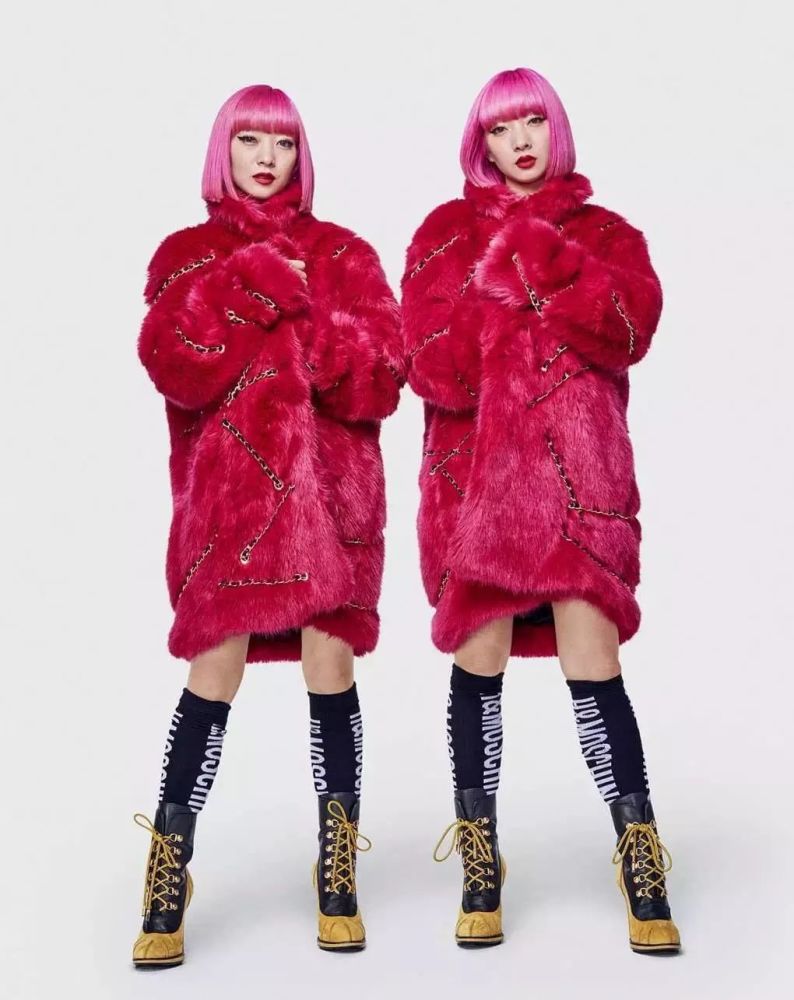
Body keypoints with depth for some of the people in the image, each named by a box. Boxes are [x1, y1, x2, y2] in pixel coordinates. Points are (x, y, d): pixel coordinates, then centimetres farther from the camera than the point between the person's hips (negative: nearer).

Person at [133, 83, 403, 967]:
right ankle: (164, 890, 4)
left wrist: (295, 313, -12)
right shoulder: (187, 255, 11)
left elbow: (382, 371, -1)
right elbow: (172, 364, -7)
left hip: (328, 484, 1)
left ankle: (339, 887, 12)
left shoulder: (342, 254, 11)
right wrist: (251, 288, -12)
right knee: (213, 677, -5)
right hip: (227, 489, 0)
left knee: (331, 671, 0)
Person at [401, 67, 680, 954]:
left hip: (577, 477, 0)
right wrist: (507, 284, -12)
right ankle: (480, 870, 14)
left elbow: (631, 328, -8)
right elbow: (435, 368, -2)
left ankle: (643, 873, 3)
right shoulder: (447, 235, 10)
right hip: (477, 478, 1)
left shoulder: (603, 234, 12)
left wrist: (541, 254, -12)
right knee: (478, 666, 2)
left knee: (593, 664, -8)